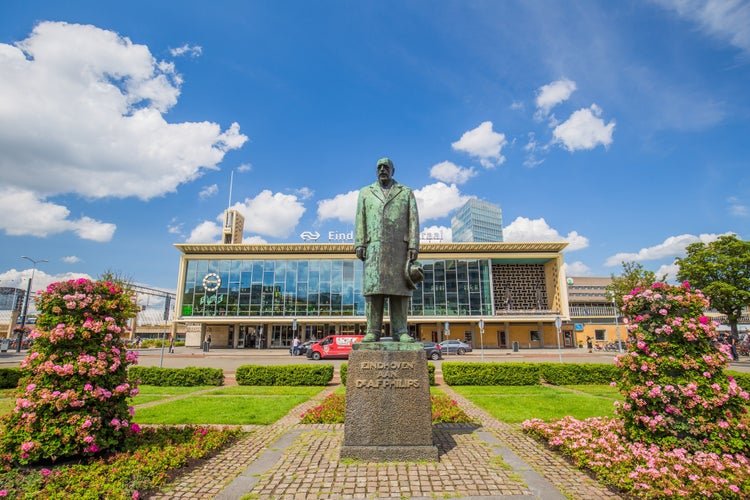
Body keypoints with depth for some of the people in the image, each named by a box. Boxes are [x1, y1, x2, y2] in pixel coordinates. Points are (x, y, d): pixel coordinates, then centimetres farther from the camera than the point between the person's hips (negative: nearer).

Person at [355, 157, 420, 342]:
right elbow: (360, 221, 9)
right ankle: (373, 331, -4)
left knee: (399, 287, -4)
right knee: (373, 287, -6)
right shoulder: (365, 192, 17)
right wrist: (359, 244, -4)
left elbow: (413, 221, 5)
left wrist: (414, 246, -6)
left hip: (399, 247, 0)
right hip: (374, 247, 1)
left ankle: (400, 331, -1)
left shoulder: (407, 193, 14)